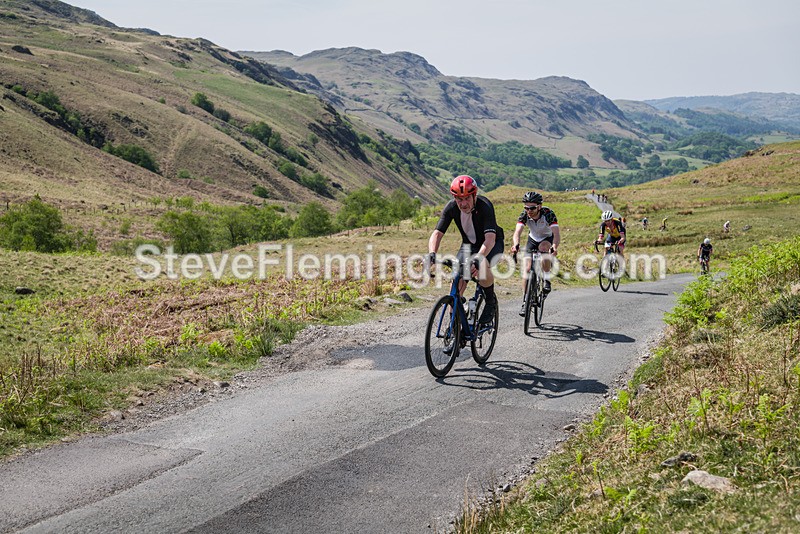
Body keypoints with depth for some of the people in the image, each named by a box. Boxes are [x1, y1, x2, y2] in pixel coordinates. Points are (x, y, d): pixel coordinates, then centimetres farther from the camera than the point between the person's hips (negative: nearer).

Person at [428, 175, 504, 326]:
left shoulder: (485, 206, -33)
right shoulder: (451, 207, -21)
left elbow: (490, 238, -44)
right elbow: (437, 233, -25)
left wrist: (478, 259, -61)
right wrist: (432, 253, -45)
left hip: (491, 245, -4)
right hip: (469, 244, 4)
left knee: (482, 269, -35)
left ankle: (491, 301, -6)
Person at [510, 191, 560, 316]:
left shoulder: (548, 213, -33)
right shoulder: (524, 215, -26)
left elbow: (556, 233, -42)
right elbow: (517, 232, -40)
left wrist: (554, 247, -62)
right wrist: (516, 245, -61)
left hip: (547, 238, -2)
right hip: (533, 239, 2)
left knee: (544, 247, -37)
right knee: (527, 269, -11)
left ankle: (546, 279, -18)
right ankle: (525, 302, -1)